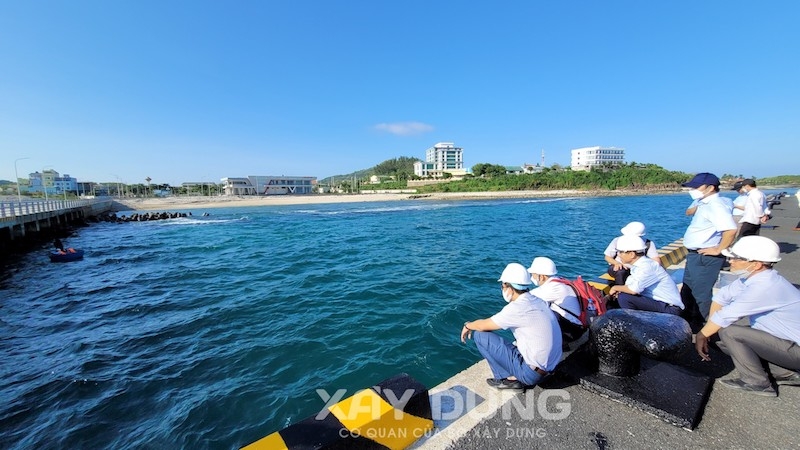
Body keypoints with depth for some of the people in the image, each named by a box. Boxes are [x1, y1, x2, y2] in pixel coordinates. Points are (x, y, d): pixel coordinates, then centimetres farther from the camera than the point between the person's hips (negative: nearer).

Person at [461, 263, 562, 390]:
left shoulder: (517, 307, -21)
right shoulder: (538, 301, 3)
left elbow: (484, 325, -10)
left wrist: (468, 325, 10)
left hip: (532, 372, -8)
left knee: (479, 335, -6)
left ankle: (509, 379, 2)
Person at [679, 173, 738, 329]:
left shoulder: (715, 206, -20)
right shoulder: (705, 205, 9)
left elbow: (730, 229, -31)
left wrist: (718, 250, -23)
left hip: (705, 257, -10)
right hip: (695, 256, 10)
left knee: (701, 295, 3)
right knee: (687, 291, 22)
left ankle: (699, 329, 17)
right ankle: (686, 322, 37)